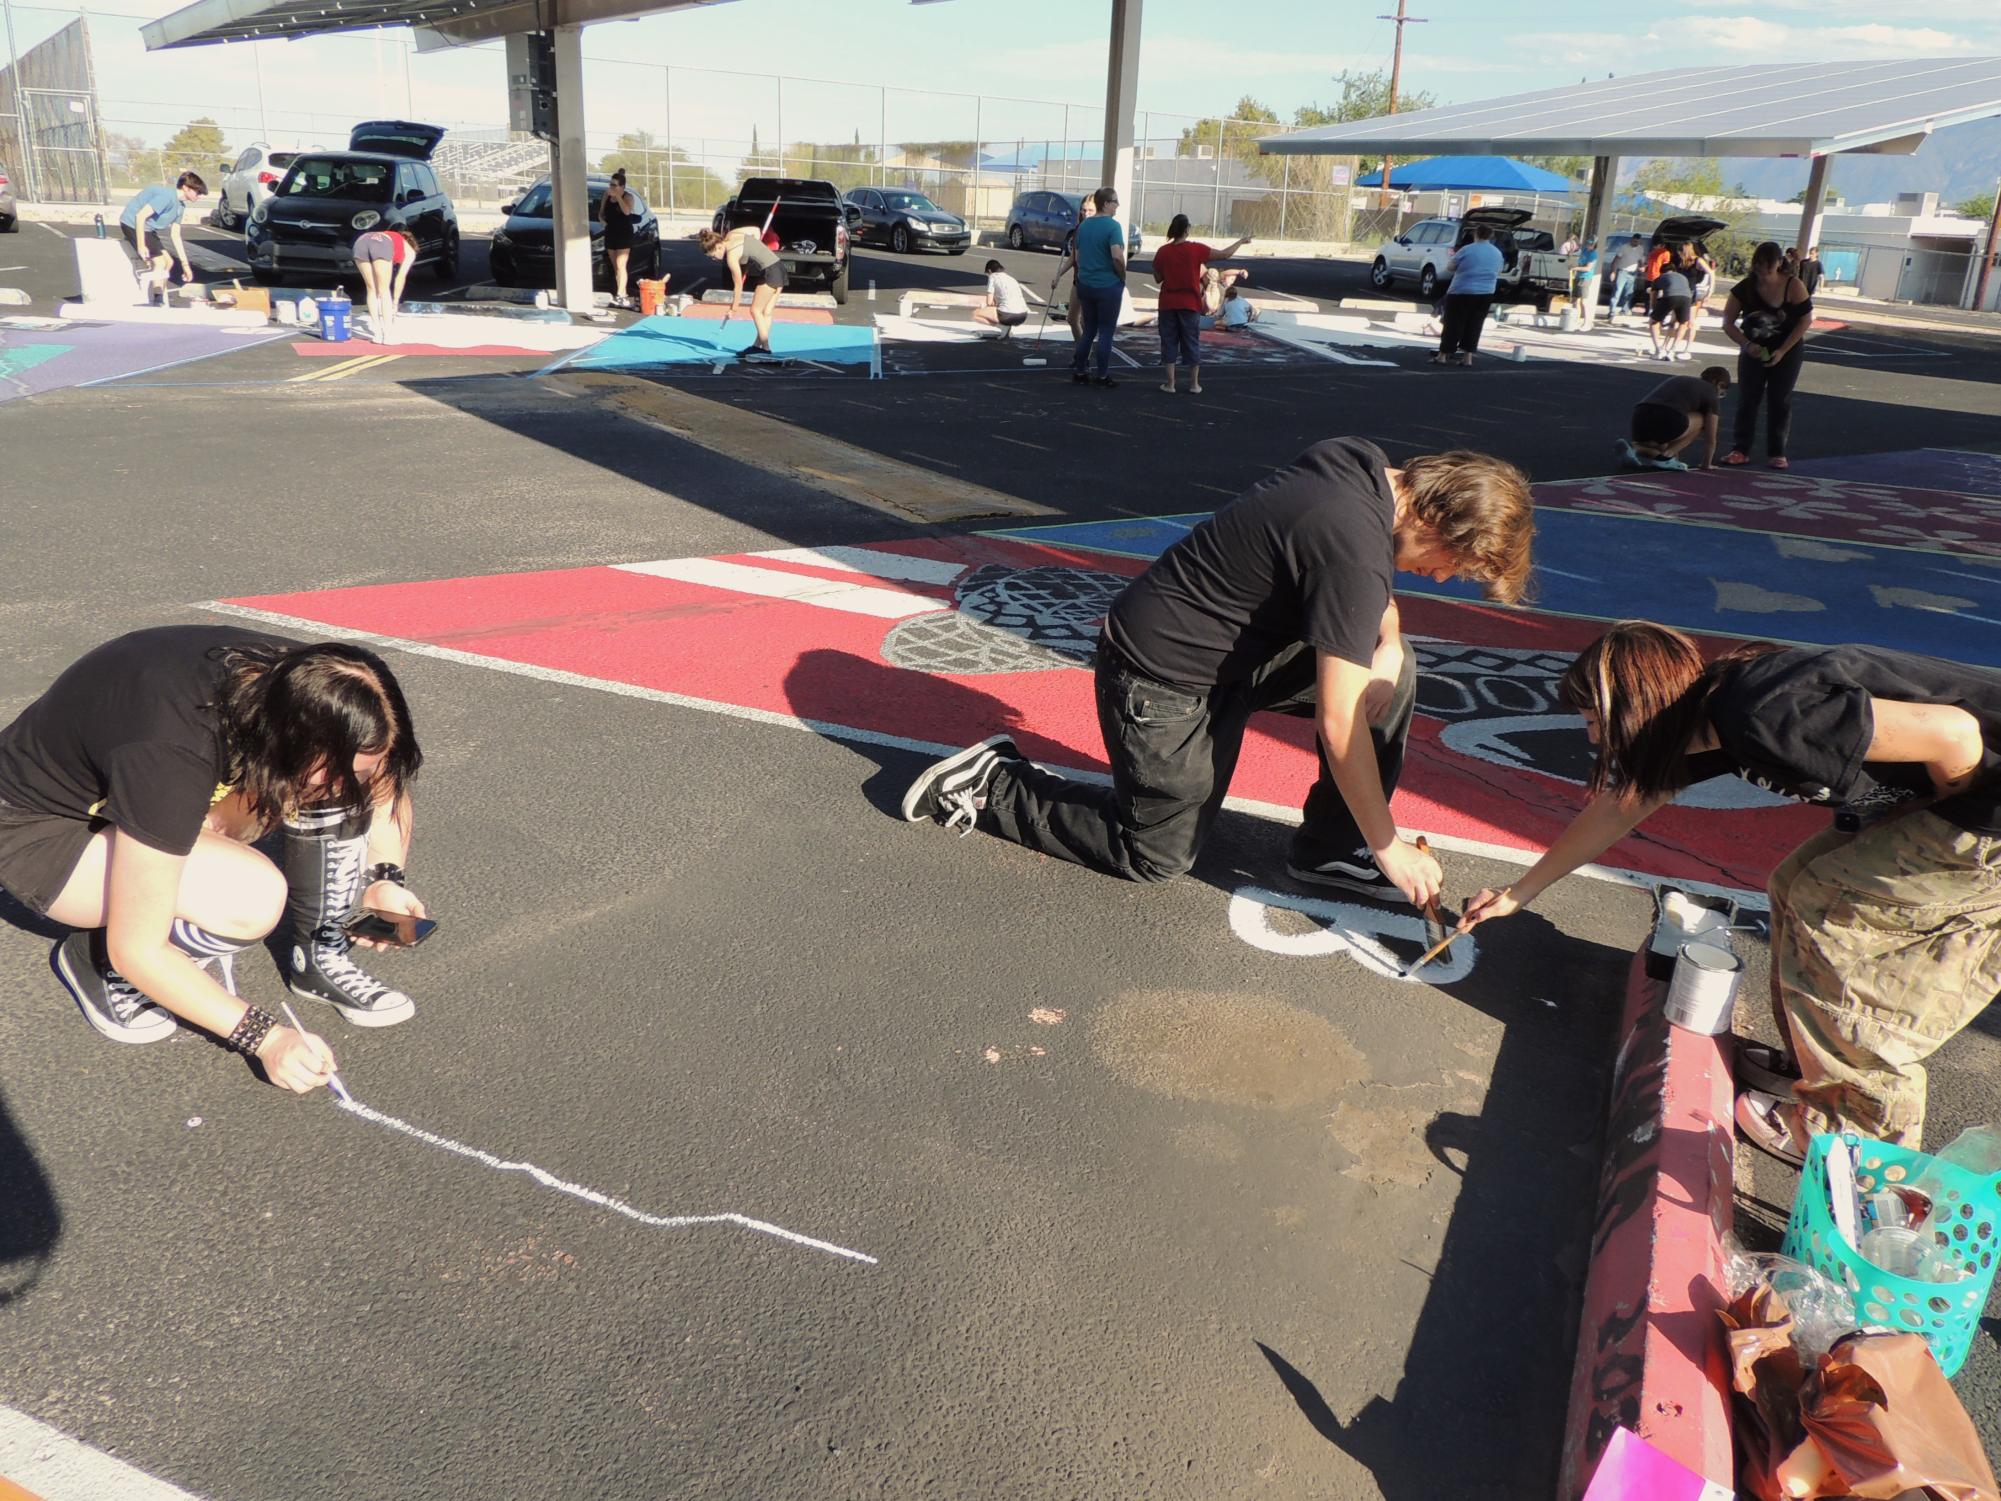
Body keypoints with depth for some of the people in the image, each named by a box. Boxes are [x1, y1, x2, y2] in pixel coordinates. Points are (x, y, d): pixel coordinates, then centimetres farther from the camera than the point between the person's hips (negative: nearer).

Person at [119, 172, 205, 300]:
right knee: (160, 263, -14)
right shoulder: (167, 196, -24)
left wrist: (185, 264, 8)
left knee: (168, 262, 9)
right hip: (133, 224, -10)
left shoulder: (180, 206, 5)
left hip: (148, 228, 10)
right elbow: (140, 216, -29)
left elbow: (175, 235, 10)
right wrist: (141, 246, -29)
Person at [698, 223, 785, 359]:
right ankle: (758, 345, 13)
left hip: (769, 272, -9)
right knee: (765, 312, 10)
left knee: (756, 311, -2)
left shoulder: (731, 256, -14)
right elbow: (756, 230, 19)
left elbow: (738, 285, -9)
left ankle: (765, 348, -4)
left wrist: (733, 309, -1)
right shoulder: (732, 234, 7)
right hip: (780, 267, 9)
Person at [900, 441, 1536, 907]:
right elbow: (1340, 726, -26)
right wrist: (1389, 847, -15)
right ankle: (990, 788, 16)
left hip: (1233, 645, 9)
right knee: (1157, 856, 7)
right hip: (1164, 678, -9)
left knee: (1395, 671, 1)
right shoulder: (1356, 549, -30)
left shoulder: (1361, 461, -4)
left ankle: (1332, 848, 11)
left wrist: (1387, 641, -6)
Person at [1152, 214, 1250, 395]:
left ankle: (1169, 384, 6)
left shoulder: (1162, 251, -5)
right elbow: (1224, 255, -5)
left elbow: (1158, 278, 4)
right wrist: (1241, 241, 9)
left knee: (1169, 342, 8)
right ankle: (1194, 384, 13)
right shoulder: (1196, 249, -10)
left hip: (1168, 304, 1)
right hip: (1190, 305, -1)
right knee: (1192, 343, 9)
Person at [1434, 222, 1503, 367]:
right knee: (1474, 326, 10)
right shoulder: (1498, 253, 8)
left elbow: (1449, 268, -3)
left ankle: (1442, 356, 3)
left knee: (1453, 324, 1)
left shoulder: (1468, 250, -9)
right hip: (1485, 295, 5)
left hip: (1462, 293, -5)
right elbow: (1497, 273, 21)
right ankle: (1468, 358, 7)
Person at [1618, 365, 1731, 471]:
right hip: (1665, 418, -6)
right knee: (1700, 419, 22)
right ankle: (1665, 456, 9)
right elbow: (1710, 439, 22)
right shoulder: (1710, 393, 18)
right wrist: (1706, 464, 37)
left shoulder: (1677, 380, 37)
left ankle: (1635, 447, 1)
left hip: (1639, 417, 6)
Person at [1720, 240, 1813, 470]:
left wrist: (1782, 351, -18)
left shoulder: (1793, 286, -16)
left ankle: (1776, 452, 9)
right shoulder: (1744, 288, -12)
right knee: (1747, 399, 0)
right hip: (1753, 351, 2)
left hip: (1787, 351, -1)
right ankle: (1741, 449, 7)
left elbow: (1806, 320, -12)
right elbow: (1728, 323, -9)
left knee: (1780, 401, 2)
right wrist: (1746, 344, -24)